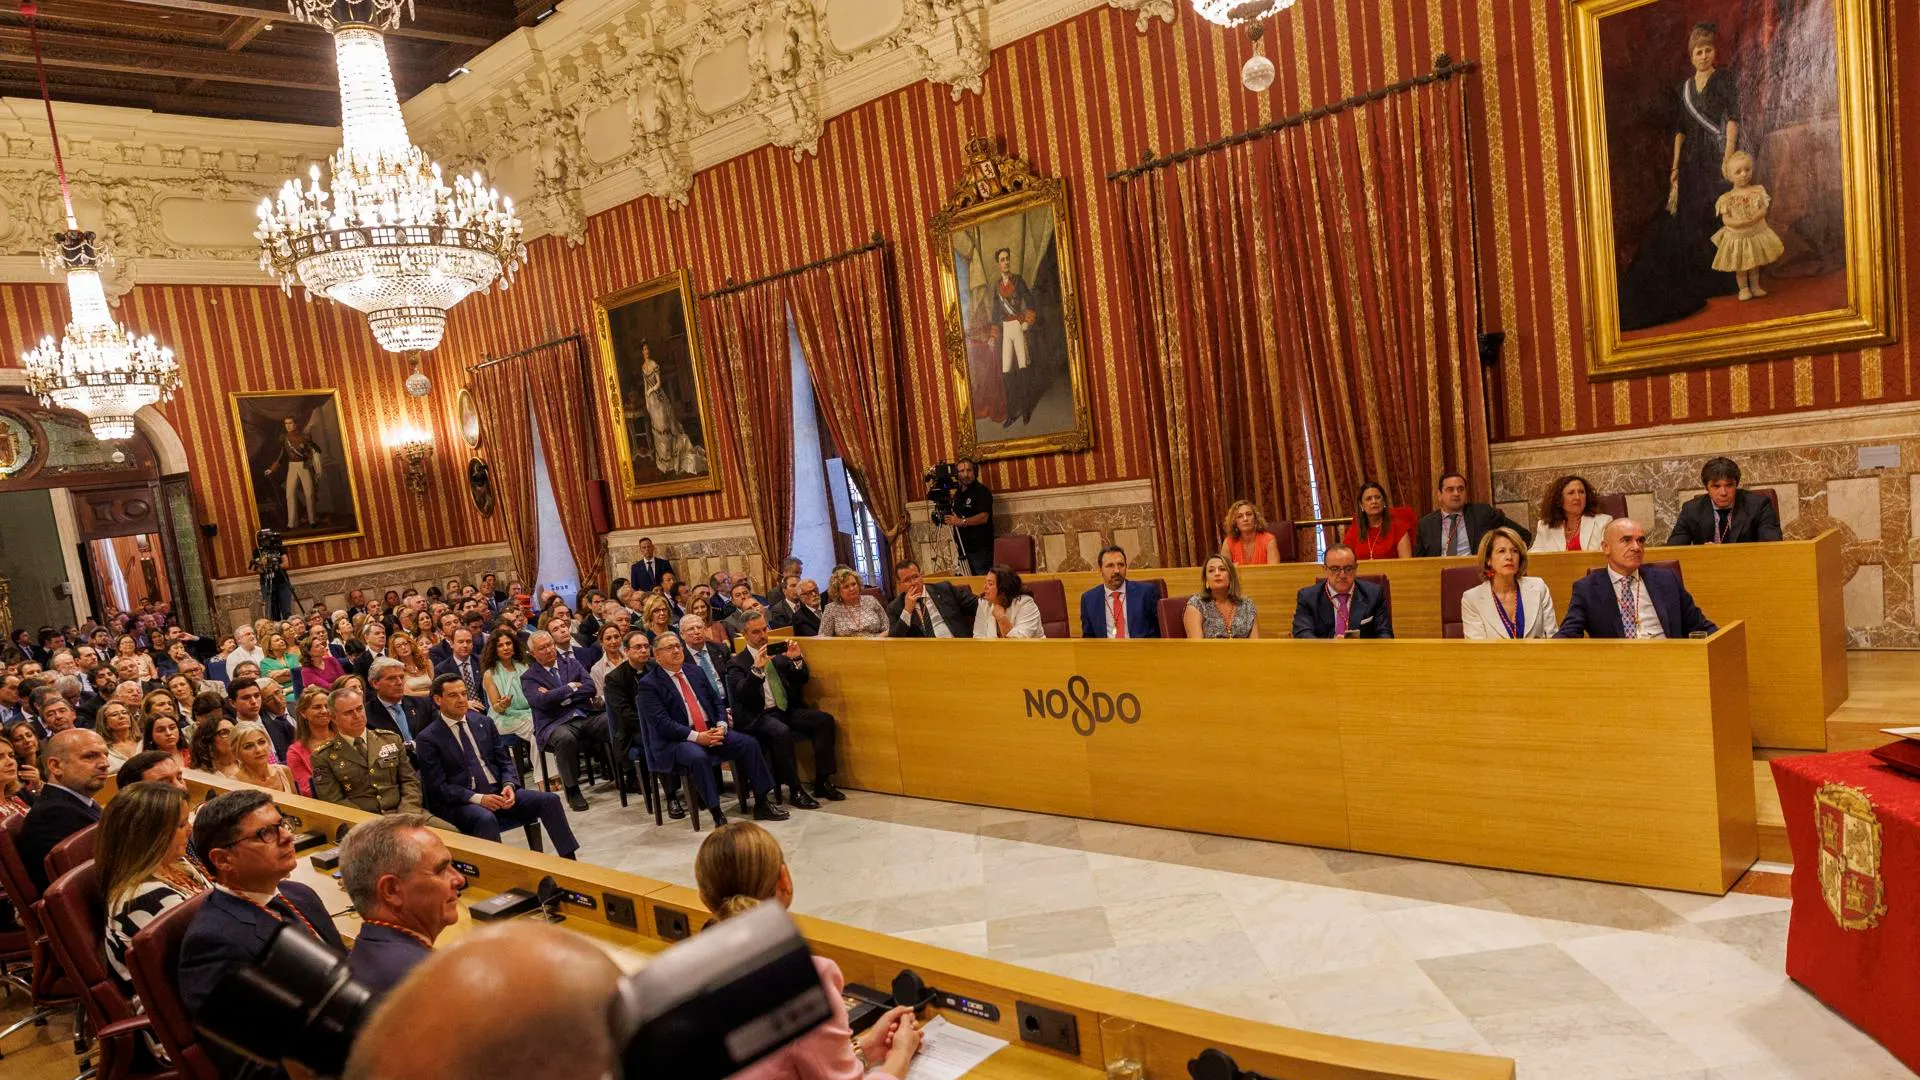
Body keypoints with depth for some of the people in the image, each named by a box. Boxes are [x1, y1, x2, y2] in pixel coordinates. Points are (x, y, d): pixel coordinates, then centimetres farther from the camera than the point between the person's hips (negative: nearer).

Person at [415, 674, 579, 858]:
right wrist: (478, 798, -20)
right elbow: (438, 786, -9)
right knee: (486, 819, -38)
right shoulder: (428, 739, -3)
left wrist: (509, 785, -8)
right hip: (460, 802, -5)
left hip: (497, 792, 5)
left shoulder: (483, 722, 12)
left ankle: (569, 862, -13)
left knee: (550, 800, -14)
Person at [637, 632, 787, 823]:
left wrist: (721, 726, -4)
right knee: (698, 757, -37)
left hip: (711, 732, 6)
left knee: (749, 744, -13)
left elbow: (716, 702, 17)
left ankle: (762, 804, -4)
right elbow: (661, 722, -14)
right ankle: (717, 815, -28)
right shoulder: (649, 684, -5)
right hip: (674, 741, -6)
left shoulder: (695, 671, 15)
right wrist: (696, 736, -21)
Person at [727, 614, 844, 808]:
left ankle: (822, 782, -12)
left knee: (825, 720, -18)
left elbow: (803, 679, 12)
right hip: (759, 716, -5)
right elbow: (741, 693, -14)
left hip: (788, 710, 5)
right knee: (781, 732, -36)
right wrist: (757, 668, -27)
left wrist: (797, 659, -7)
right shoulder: (737, 663, 2)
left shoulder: (779, 654, 15)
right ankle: (795, 791, -25)